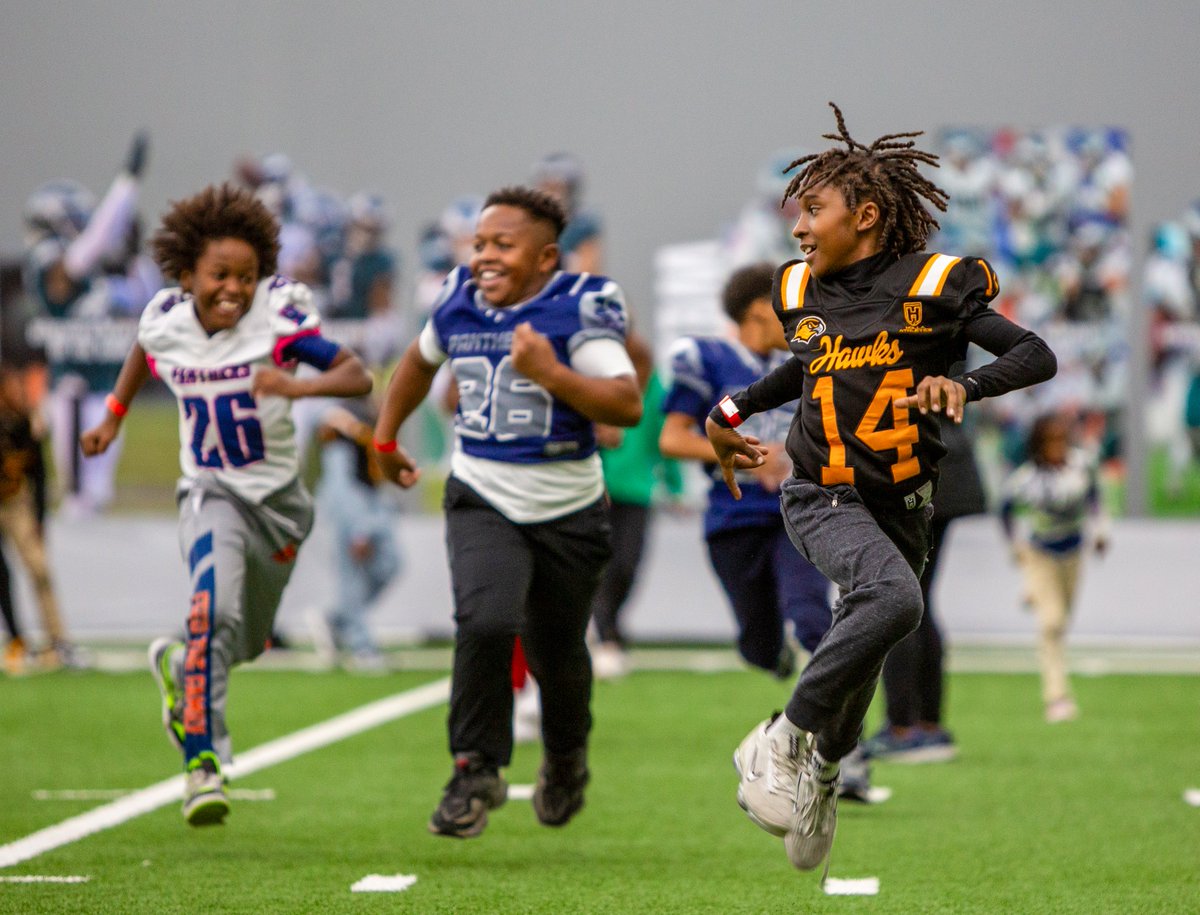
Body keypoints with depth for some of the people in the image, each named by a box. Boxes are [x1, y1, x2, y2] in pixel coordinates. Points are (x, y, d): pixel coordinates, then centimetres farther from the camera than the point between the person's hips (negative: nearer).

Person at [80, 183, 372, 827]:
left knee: (244, 644, 17)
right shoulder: (164, 321, -7)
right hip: (210, 492, -1)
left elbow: (358, 376, -25)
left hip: (277, 497, 1)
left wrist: (298, 386, -42)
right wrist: (113, 419, 26)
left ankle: (177, 665, 51)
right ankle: (203, 761, -25)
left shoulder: (277, 313, -17)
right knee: (216, 611, -28)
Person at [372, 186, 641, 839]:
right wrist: (385, 439, 27)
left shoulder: (579, 308, -15)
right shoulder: (458, 301, -1)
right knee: (485, 622, -22)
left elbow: (628, 405, -26)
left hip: (568, 513, -2)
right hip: (482, 499, 2)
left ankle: (566, 759, 42)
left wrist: (549, 373, -35)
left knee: (556, 654, 11)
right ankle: (477, 770, -9)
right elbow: (419, 362, 22)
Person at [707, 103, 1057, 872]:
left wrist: (963, 384, -27)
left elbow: (1038, 356, -11)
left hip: (901, 505, 1)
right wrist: (732, 413, 27)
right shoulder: (802, 293, 6)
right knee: (894, 598, -31)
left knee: (861, 656, 15)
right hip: (823, 498, -1)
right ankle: (786, 737, -23)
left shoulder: (931, 288, -6)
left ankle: (823, 772, 41)